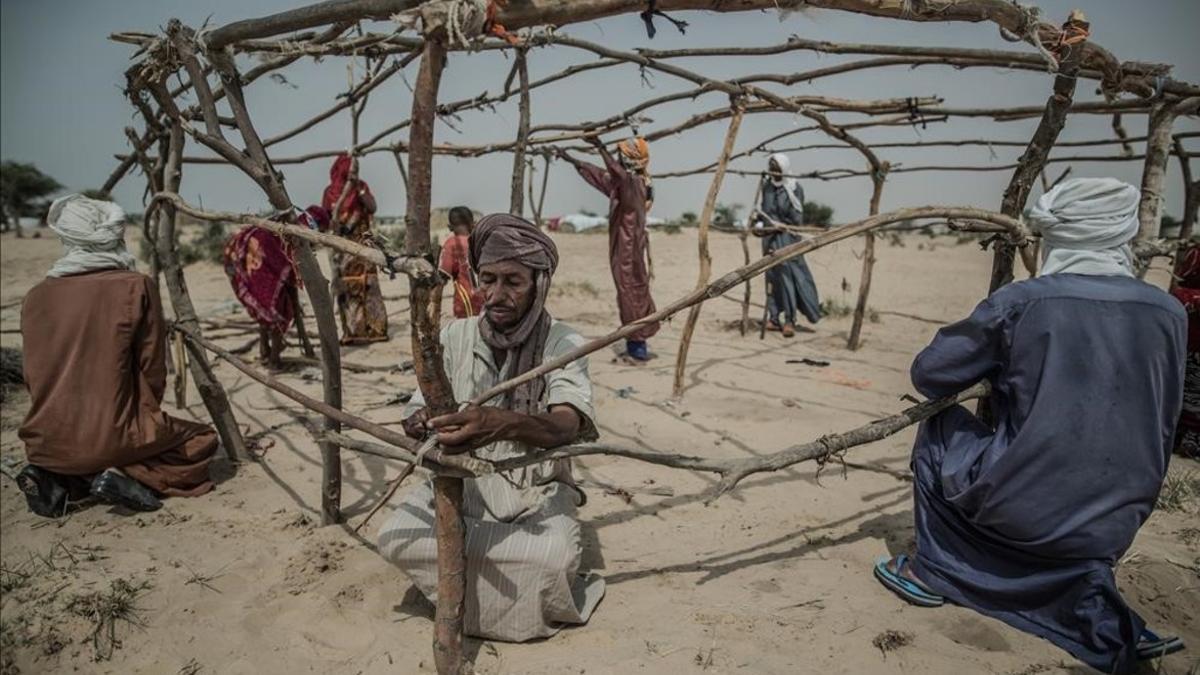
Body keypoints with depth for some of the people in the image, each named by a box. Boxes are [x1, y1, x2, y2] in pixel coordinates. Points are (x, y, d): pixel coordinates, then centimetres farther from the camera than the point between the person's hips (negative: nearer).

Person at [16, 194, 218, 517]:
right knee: (202, 440, 18)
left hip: (46, 444, 5)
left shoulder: (37, 296, 4)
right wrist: (145, 420, 12)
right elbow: (152, 370, -4)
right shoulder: (136, 287, -8)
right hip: (110, 437, -5)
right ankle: (126, 475, -6)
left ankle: (55, 479, 6)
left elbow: (33, 377, 10)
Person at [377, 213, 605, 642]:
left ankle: (475, 593, 2)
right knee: (395, 539, -22)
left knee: (554, 559, -32)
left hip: (537, 491, -3)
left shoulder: (563, 343, -13)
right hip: (462, 481, 3)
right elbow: (416, 414, -4)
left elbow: (569, 424, -30)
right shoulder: (456, 336, -3)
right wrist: (421, 422, -31)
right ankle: (518, 595, 0)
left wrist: (503, 424, -52)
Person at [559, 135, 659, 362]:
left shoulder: (635, 182, -15)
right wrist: (570, 159, 30)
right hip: (622, 245, 9)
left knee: (633, 291, -6)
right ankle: (636, 341, 19)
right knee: (630, 291, 12)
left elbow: (620, 173, -38)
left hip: (630, 247, -9)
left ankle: (638, 342, -1)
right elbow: (596, 173, 24)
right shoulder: (622, 180, 12)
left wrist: (599, 146, -40)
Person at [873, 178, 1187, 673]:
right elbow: (1161, 425, 11)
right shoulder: (1169, 313, 1)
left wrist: (995, 371, 17)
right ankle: (1096, 608, 10)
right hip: (1112, 528, 5)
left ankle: (932, 571, 25)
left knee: (940, 430, 20)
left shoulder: (1019, 302, -12)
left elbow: (928, 375, -4)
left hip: (1022, 509, -5)